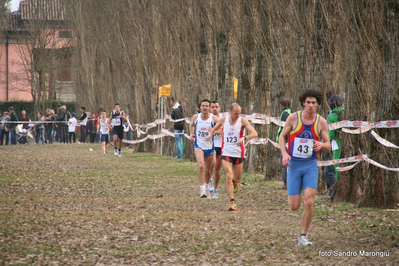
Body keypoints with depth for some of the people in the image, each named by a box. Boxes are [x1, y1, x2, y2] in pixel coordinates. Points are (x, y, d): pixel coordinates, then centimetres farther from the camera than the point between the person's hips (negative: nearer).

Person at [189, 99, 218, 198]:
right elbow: (191, 125, 22)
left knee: (208, 169, 14)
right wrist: (191, 134, 7)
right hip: (198, 146, -1)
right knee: (201, 166, -23)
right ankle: (202, 189, -20)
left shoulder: (213, 118, -7)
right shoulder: (196, 117, 1)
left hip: (210, 147, 1)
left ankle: (207, 186, 42)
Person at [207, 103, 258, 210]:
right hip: (226, 153, 0)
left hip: (239, 153, 0)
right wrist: (210, 134, 7)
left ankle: (233, 184, 50)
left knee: (237, 179, 11)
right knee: (229, 176, -15)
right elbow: (215, 128, 24)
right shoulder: (223, 120, 0)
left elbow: (254, 133, -19)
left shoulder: (242, 121, -8)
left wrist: (244, 138, -34)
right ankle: (232, 202, -15)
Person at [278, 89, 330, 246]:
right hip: (294, 165, 0)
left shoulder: (321, 122, 0)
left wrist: (321, 145, -19)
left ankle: (303, 236, -1)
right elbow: (282, 136, 6)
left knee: (309, 203, -16)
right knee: (294, 206, -2)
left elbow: (328, 146, 6)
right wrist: (284, 153, -11)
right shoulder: (293, 118, -3)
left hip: (311, 165, 0)